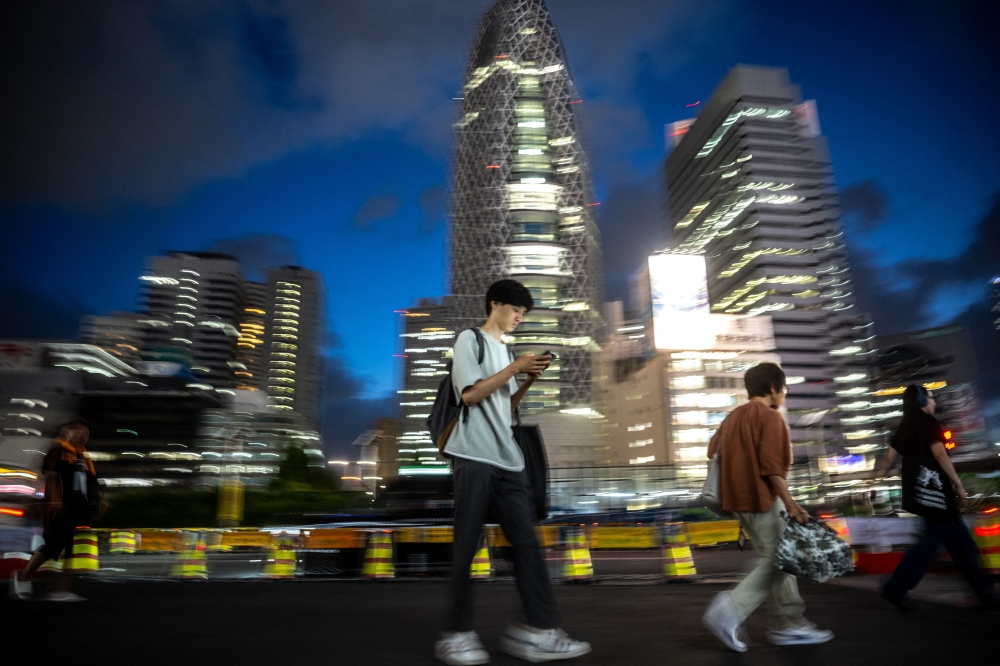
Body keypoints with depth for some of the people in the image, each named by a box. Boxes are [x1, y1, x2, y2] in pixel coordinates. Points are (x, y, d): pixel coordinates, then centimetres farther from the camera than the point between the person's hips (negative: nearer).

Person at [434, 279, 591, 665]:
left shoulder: (505, 350, 23)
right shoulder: (470, 339, 2)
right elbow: (470, 394, -10)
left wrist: (529, 381, 6)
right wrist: (515, 368, -9)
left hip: (507, 458, 7)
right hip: (474, 456, -7)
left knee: (526, 541, 1)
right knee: (467, 546, -3)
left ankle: (540, 631, 4)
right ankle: (458, 634, 7)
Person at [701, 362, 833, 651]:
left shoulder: (734, 416, 15)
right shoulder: (770, 416, -10)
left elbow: (713, 451, 16)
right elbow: (771, 466, -19)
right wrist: (790, 503, -18)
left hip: (740, 498, 9)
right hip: (762, 498, -9)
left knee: (776, 559, 15)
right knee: (776, 561, -2)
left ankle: (793, 625, 20)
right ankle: (730, 611, -11)